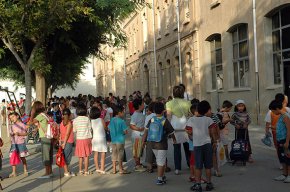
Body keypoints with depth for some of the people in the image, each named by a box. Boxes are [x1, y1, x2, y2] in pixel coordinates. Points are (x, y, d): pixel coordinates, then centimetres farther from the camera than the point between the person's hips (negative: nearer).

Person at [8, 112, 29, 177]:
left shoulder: (22, 125, -3)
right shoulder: (12, 126, 10)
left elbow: (25, 133, -8)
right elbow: (11, 134, 13)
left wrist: (19, 133, -21)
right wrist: (12, 134, -8)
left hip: (21, 143, -4)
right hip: (13, 144, 4)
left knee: (22, 157, 4)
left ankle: (25, 171, 17)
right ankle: (14, 172, 10)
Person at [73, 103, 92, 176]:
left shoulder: (75, 120, -3)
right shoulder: (87, 119, -9)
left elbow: (74, 130, 3)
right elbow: (90, 129, -3)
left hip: (79, 139, 2)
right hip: (86, 138, -2)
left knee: (80, 156, 13)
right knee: (86, 156, 6)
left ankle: (80, 171, 18)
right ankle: (86, 171, 9)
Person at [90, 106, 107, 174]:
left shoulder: (91, 121, -4)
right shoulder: (101, 120, -10)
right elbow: (105, 128, 0)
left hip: (94, 138, 3)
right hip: (101, 138, -3)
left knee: (96, 154, 12)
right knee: (103, 154, 3)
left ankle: (97, 168, 19)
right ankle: (102, 169, 1)